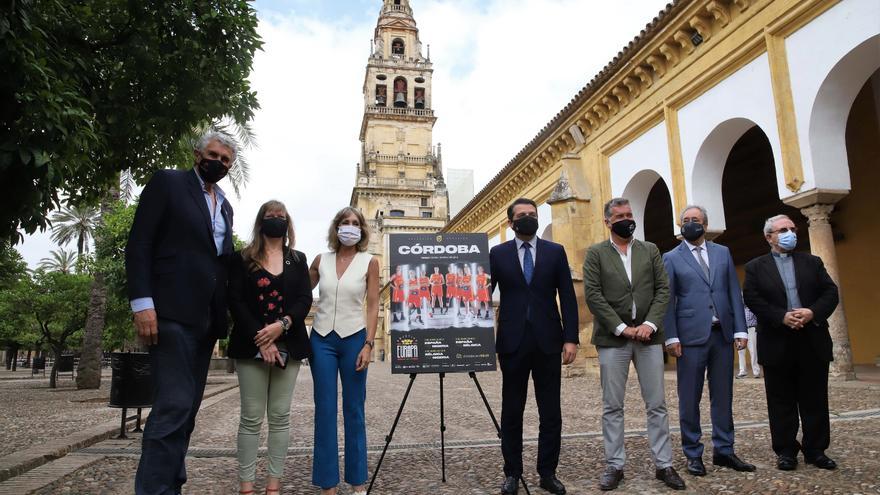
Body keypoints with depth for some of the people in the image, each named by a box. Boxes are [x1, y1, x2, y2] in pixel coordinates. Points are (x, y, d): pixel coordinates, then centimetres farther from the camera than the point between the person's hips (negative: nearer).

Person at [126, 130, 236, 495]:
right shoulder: (167, 183, 3)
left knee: (186, 409, 8)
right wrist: (142, 303, -16)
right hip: (172, 313, -7)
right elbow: (138, 244, -6)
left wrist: (221, 318, 13)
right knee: (174, 405, -14)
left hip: (206, 319, 7)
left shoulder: (224, 207, 21)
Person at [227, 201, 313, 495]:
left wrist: (282, 324, -15)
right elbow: (235, 301, -3)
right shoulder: (242, 259, 6)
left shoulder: (298, 260, 12)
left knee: (280, 416, 5)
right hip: (251, 346, -2)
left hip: (288, 346, 2)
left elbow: (305, 299, 3)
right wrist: (260, 338, -14)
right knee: (251, 417, 1)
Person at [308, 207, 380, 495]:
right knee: (325, 411, 3)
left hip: (353, 339, -1)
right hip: (322, 339, 2)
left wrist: (368, 344, -10)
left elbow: (373, 307, -2)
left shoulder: (369, 262, 0)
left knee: (354, 411, 5)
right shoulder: (321, 261, 5)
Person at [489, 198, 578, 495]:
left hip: (547, 341, 1)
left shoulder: (555, 252, 6)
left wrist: (570, 338, -4)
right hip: (512, 342, 0)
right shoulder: (498, 254, 5)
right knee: (511, 411, 8)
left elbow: (568, 298, 3)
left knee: (550, 412, 7)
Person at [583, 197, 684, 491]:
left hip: (648, 336, 2)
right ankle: (614, 465, 14)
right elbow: (593, 295, -6)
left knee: (657, 405, 7)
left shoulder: (650, 250, 11)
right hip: (612, 338, -2)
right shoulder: (595, 253, 3)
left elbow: (662, 289, 4)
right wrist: (622, 328, -13)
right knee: (612, 407, 4)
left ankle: (663, 465, 18)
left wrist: (650, 324, -10)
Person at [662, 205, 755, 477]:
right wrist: (671, 337, -8)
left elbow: (734, 293, 9)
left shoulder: (723, 253, 13)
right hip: (691, 336, -3)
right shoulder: (672, 258, 3)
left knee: (723, 396, 10)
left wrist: (740, 330, 1)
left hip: (722, 334, 3)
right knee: (689, 399, 3)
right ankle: (693, 455, 14)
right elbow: (668, 300, -1)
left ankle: (724, 451, 22)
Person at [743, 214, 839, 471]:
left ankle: (816, 450, 20)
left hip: (813, 342, 2)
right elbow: (752, 299, -6)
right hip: (777, 344, -2)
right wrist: (782, 317, -18)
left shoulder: (812, 262, 13)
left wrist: (813, 312, -13)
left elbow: (831, 292, 4)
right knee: (782, 401, 5)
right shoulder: (755, 267, 5)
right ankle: (785, 451, 14)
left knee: (815, 400, 8)